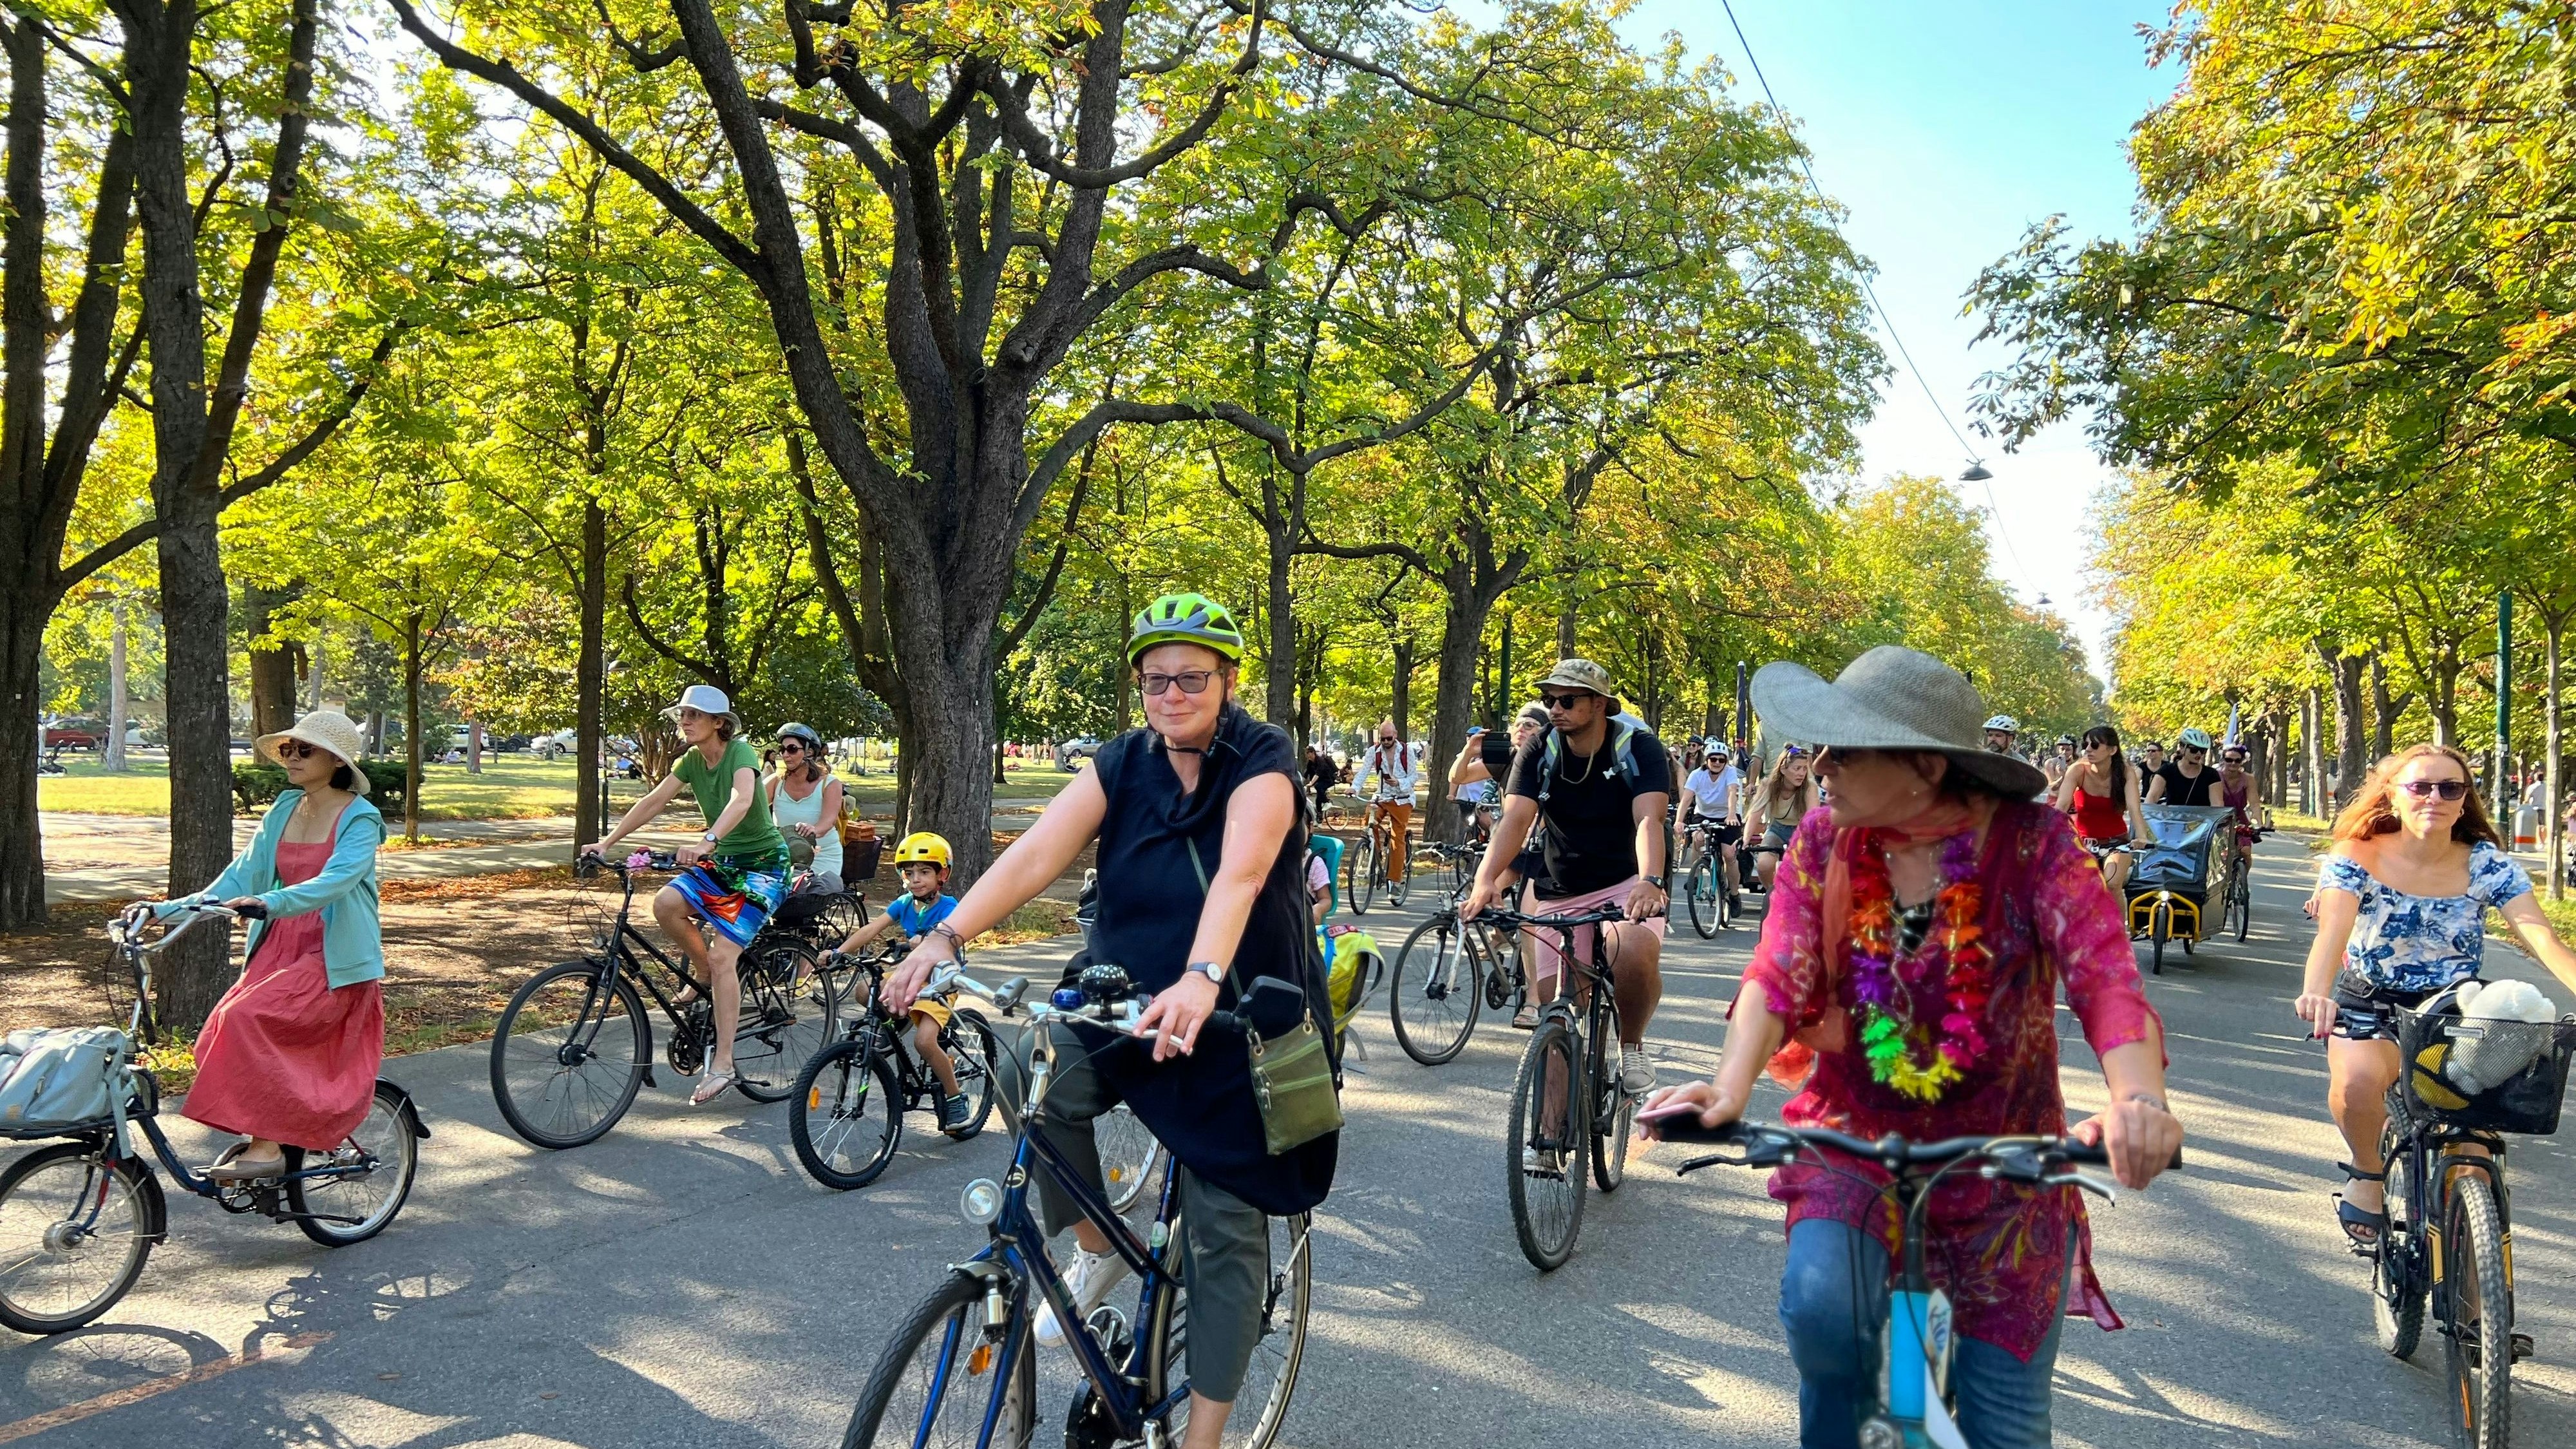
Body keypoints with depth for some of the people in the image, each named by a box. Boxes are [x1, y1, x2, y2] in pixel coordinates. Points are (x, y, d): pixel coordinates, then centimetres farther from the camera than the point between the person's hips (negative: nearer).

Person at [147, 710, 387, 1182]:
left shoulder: (360, 819, -10)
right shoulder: (284, 810, 10)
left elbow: (336, 880, -27)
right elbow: (242, 876, 8)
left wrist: (271, 902, -42)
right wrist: (169, 909, -2)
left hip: (334, 959, -6)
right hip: (280, 949, 6)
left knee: (247, 1020, -25)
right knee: (221, 1038, -11)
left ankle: (267, 1146, -15)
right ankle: (265, 1129, 10)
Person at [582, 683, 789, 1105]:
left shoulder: (740, 752, -19)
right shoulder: (691, 760, 3)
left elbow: (741, 800, -38)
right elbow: (652, 802, 2)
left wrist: (706, 841, -53)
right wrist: (606, 842, -6)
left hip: (762, 864, -7)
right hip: (722, 861, 7)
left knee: (722, 956, -17)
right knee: (665, 903, -20)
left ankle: (723, 1062, -9)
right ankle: (704, 975, 6)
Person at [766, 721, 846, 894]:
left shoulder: (830, 784, -6)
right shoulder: (777, 781, 2)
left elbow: (828, 820, -22)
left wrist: (813, 830, -45)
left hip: (823, 856, -2)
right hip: (783, 854, 2)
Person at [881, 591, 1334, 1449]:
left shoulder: (1262, 762, -15)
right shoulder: (1123, 765, -3)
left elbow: (1239, 874, -34)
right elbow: (1035, 854, -16)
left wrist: (1201, 979, -51)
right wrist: (945, 937, -31)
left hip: (1239, 1019, -3)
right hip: (1127, 1000, 4)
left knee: (1225, 1231, -1)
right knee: (1030, 1075, -25)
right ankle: (1095, 1249, 0)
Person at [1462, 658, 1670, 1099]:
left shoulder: (1638, 748, -11)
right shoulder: (1538, 753, -4)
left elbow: (1649, 819, -27)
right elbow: (1514, 820, -18)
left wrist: (1649, 882, -47)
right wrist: (1485, 881, -36)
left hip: (1626, 884, -3)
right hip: (1560, 894, 3)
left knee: (1637, 955, -35)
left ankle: (1632, 1046, -6)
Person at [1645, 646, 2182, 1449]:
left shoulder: (2033, 843, -13)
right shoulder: (1823, 839, -6)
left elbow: (2105, 978, -25)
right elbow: (1778, 974, -16)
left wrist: (2138, 1099, -45)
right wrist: (1730, 1086, -34)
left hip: (2002, 1167, -1)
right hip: (1854, 1141, 1)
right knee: (1821, 1310, -27)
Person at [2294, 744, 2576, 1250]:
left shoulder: (2488, 864, -8)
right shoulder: (2356, 860, -14)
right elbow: (2333, 930, -31)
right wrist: (2316, 993, -51)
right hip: (2370, 1005, -2)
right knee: (2357, 1081, -34)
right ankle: (2370, 1172, -2)